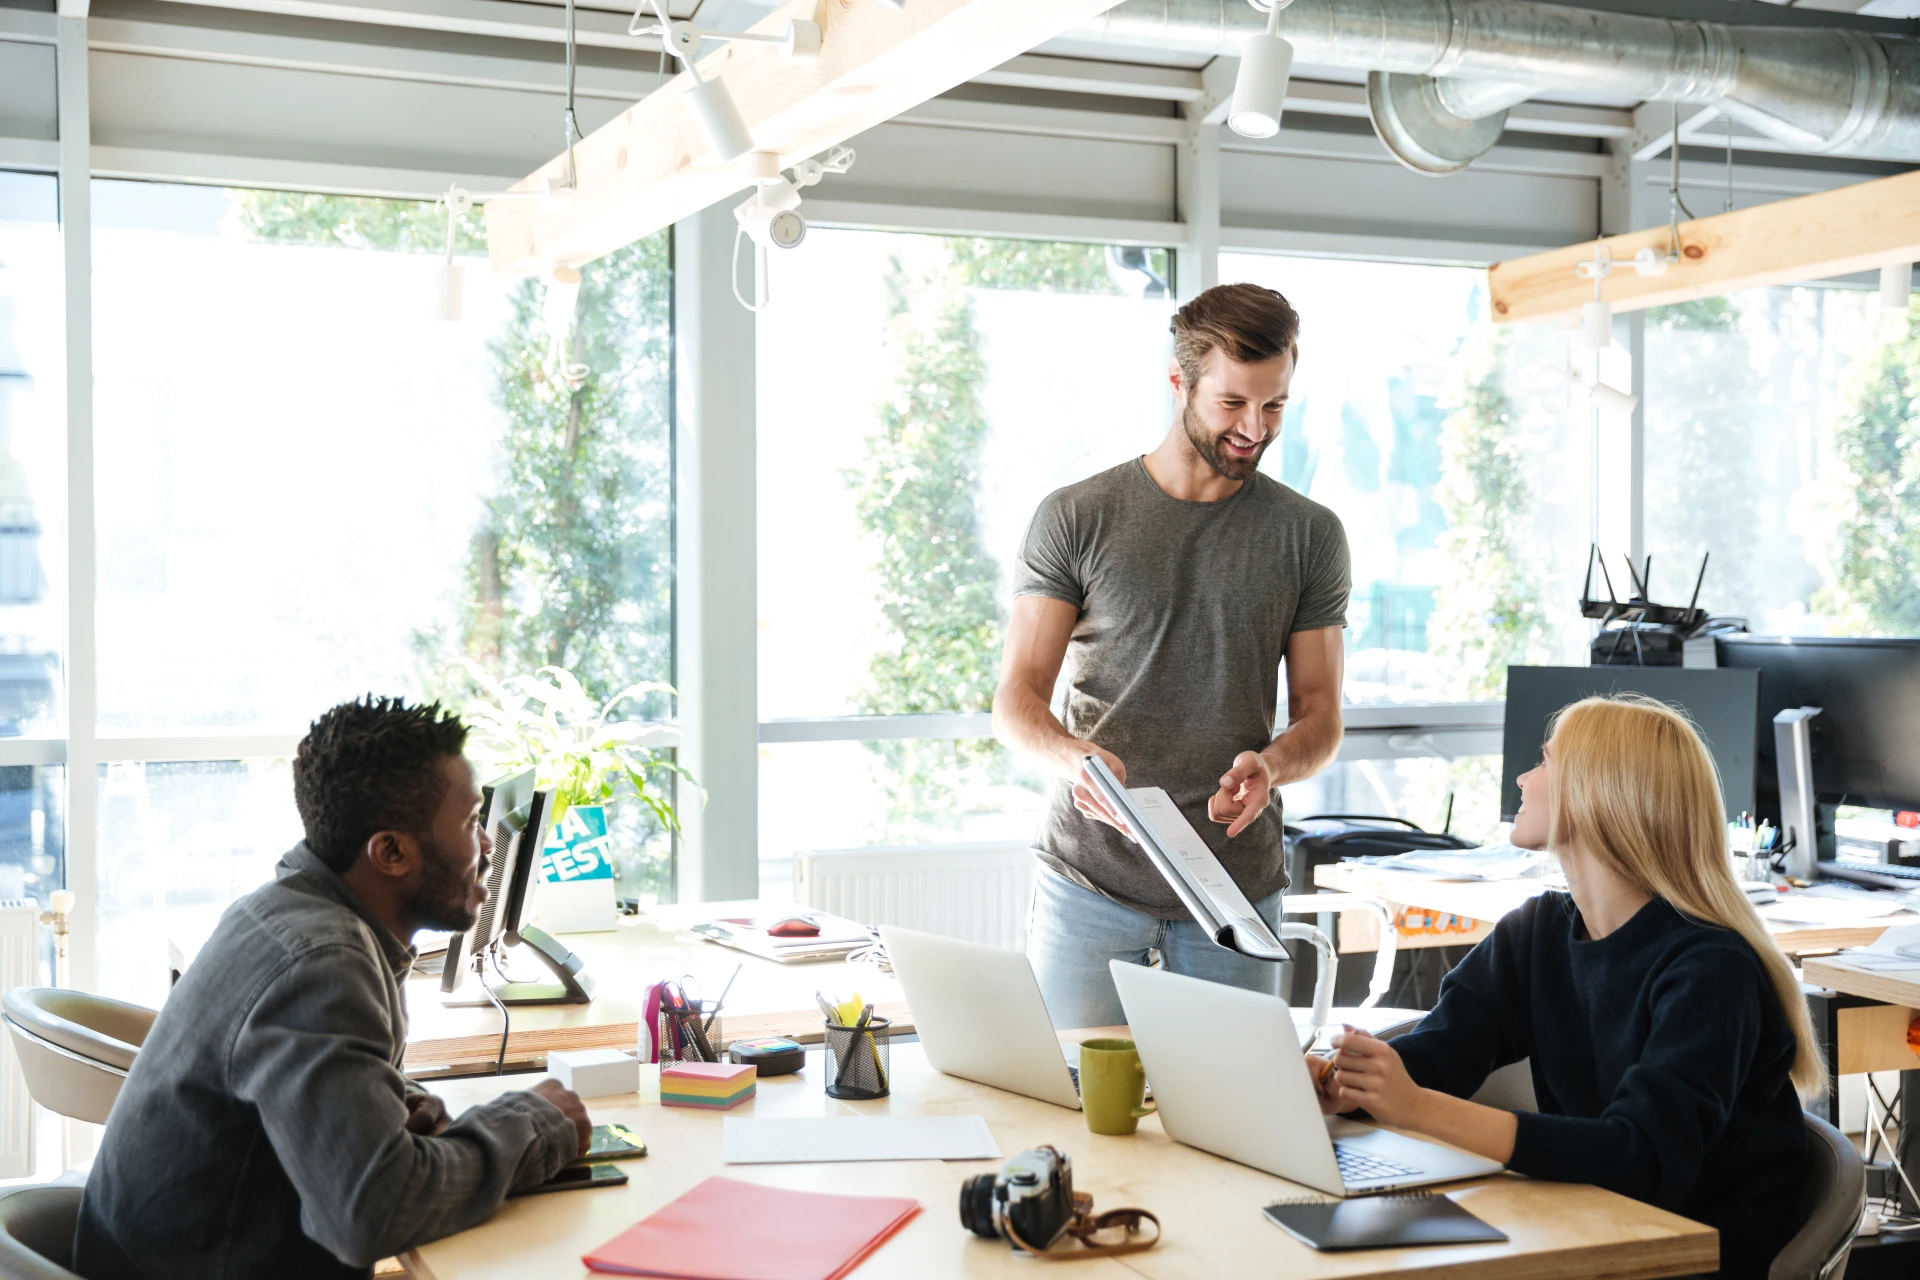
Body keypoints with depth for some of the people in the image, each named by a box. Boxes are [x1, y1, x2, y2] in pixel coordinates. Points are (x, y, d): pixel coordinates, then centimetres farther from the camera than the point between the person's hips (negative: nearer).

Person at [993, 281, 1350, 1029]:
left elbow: (1320, 715, 7)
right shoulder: (1076, 519, 1)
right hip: (1088, 878, -1)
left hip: (1236, 887, 1)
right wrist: (1071, 758, -25)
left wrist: (1270, 765, -16)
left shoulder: (1310, 534, 6)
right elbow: (1016, 700, -3)